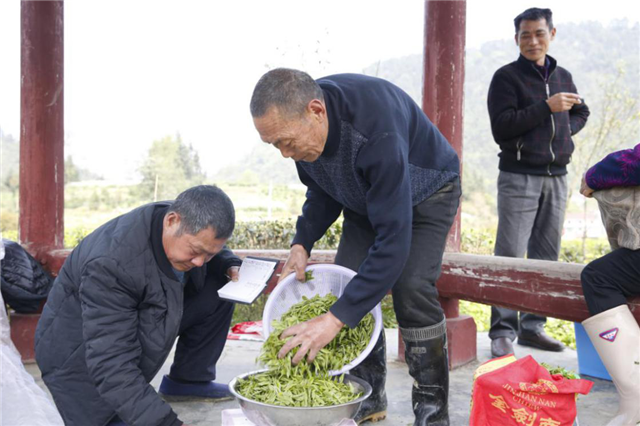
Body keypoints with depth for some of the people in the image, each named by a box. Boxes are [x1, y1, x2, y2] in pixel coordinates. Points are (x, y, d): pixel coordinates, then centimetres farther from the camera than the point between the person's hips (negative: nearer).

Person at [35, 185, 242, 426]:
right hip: (81, 349, -7)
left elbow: (215, 252, 10)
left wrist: (230, 266, -14)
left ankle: (187, 380, 6)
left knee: (219, 288, -5)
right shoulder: (112, 264, -37)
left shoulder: (189, 228, -16)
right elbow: (110, 365, -39)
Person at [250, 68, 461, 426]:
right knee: (348, 286, -6)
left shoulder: (377, 126, -44)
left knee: (411, 288, -23)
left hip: (426, 192, -6)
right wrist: (302, 243, -15)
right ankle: (368, 396, 8)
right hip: (366, 198, 6)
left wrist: (335, 319, -45)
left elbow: (393, 239, -43)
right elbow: (322, 192, 1)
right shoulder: (300, 120, -20)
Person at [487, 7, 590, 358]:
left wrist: (567, 129, 8)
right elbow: (501, 128, -13)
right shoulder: (507, 77, -2)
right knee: (510, 256, -9)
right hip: (519, 177, -6)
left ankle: (532, 326, 17)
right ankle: (503, 331, -3)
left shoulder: (563, 77, 14)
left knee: (546, 256, 8)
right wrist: (547, 108, -17)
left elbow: (581, 112, 29)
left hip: (556, 177, 6)